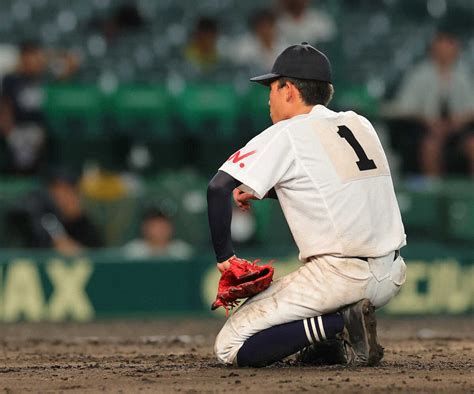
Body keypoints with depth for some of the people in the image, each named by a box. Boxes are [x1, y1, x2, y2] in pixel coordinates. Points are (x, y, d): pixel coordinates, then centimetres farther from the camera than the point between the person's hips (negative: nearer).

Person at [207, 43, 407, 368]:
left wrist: (224, 256, -4)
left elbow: (219, 187, -14)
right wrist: (261, 191, 23)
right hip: (392, 277, 7)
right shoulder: (360, 125, 15)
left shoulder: (286, 135, -5)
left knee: (230, 347, -1)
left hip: (341, 278, -7)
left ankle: (337, 323, -13)